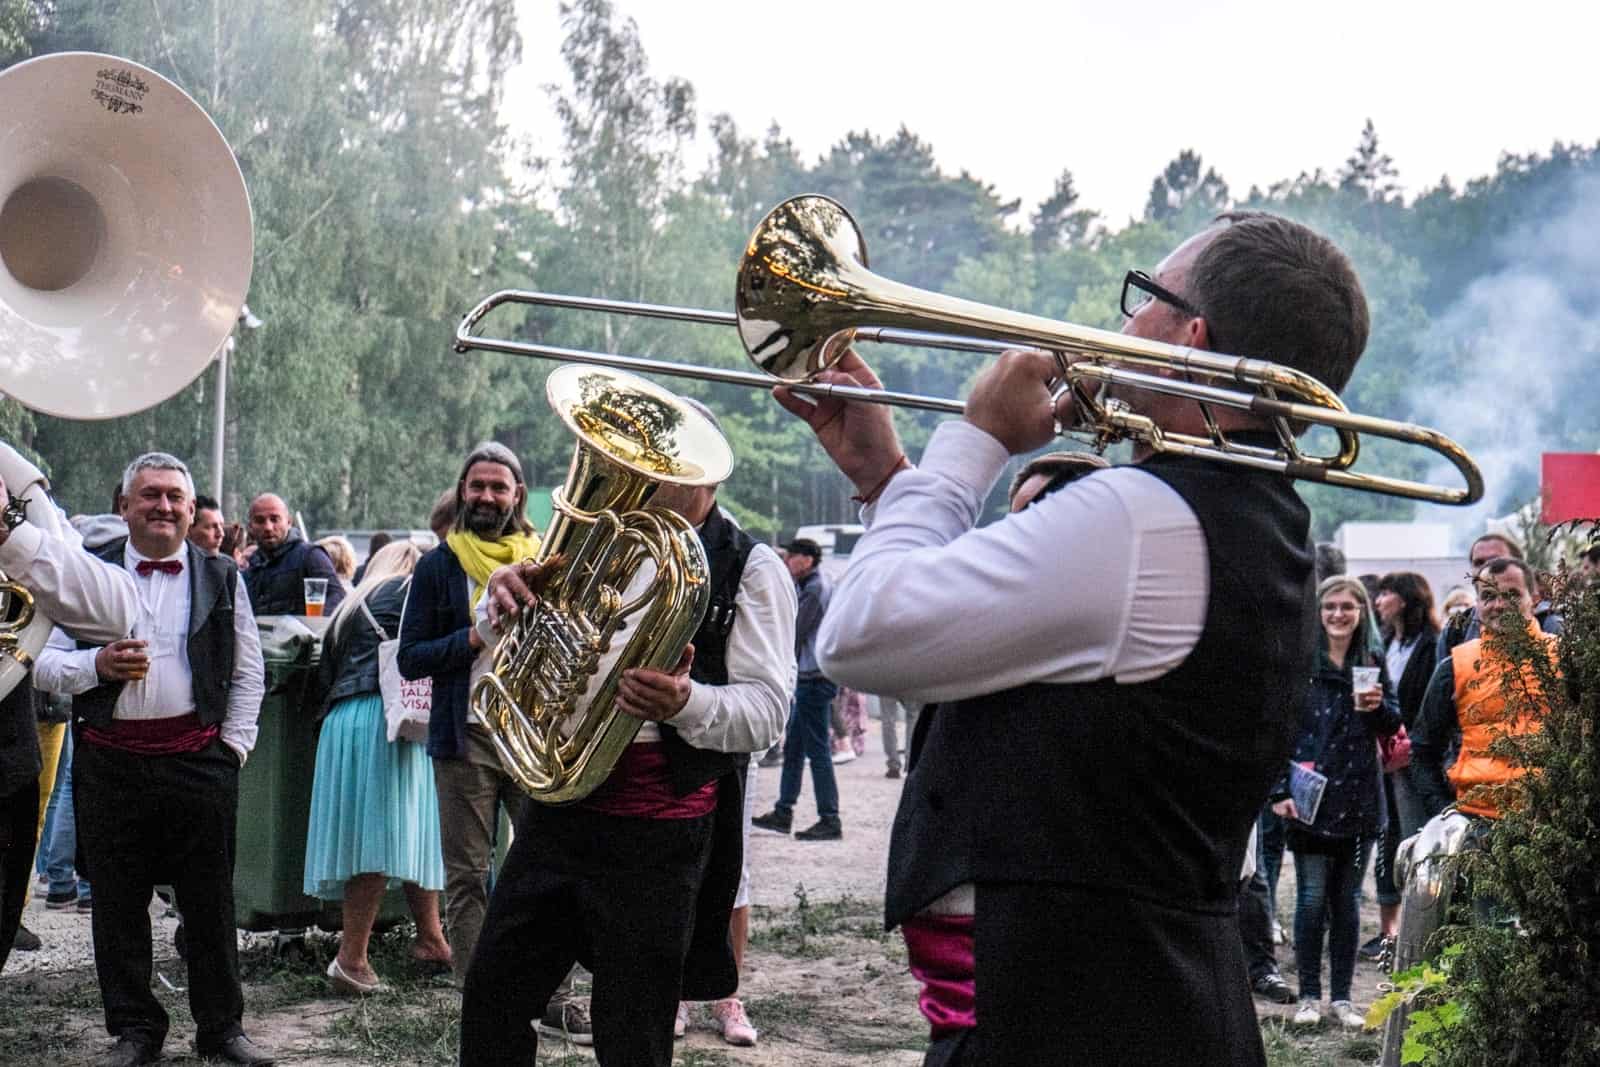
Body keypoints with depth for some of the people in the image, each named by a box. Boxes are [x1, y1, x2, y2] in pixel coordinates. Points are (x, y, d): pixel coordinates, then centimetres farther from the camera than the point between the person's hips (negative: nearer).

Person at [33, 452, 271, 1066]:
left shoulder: (222, 578, 8)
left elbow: (249, 673, 10)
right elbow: (44, 665, 3)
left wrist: (233, 746, 2)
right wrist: (96, 665, -15)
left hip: (198, 758, 0)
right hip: (110, 760, 0)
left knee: (210, 901, 5)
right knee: (118, 904, 6)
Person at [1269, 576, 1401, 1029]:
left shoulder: (1373, 663, 9)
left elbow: (1393, 725, 12)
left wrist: (1378, 707, -11)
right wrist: (1281, 790, -13)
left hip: (1357, 799, 4)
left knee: (1347, 898, 9)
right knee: (1312, 897, -2)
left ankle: (1341, 996, 16)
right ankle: (1309, 995, 9)